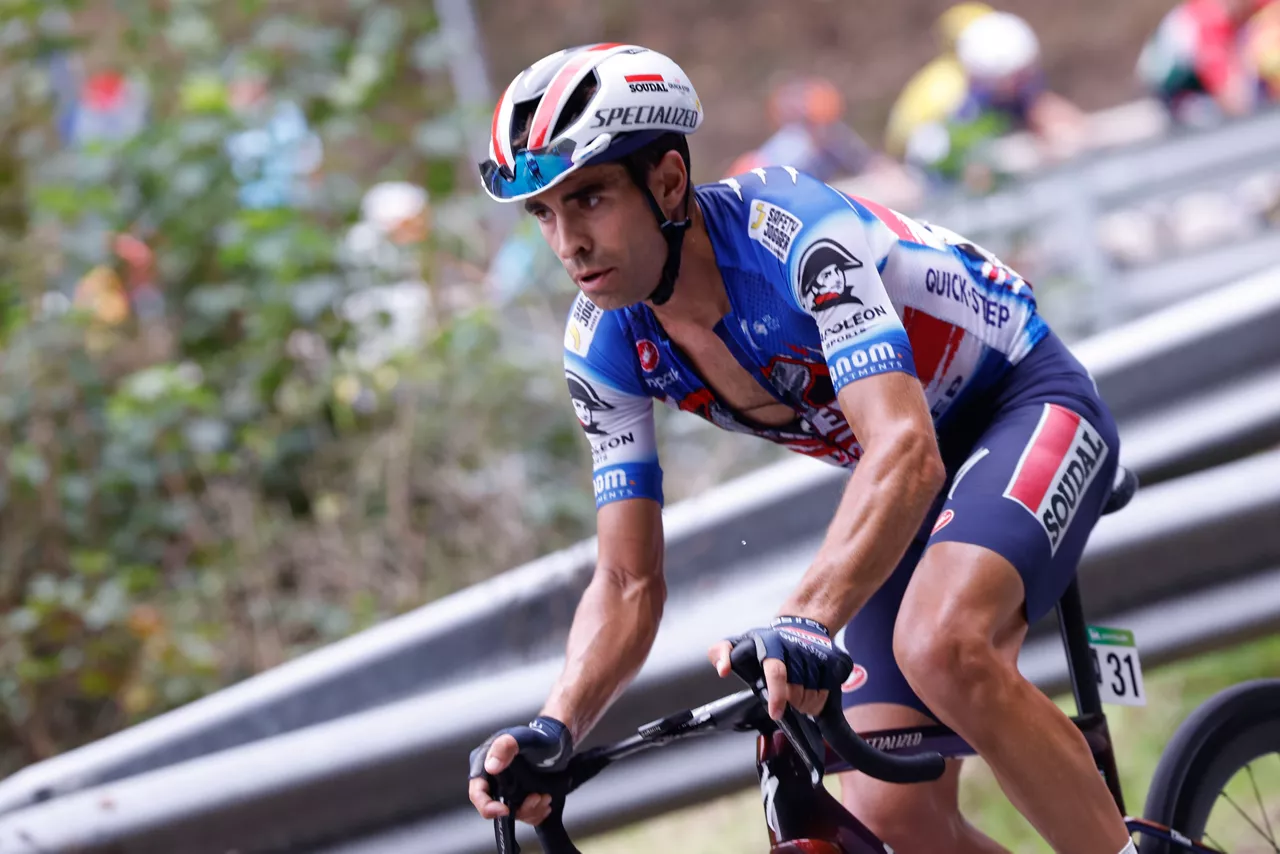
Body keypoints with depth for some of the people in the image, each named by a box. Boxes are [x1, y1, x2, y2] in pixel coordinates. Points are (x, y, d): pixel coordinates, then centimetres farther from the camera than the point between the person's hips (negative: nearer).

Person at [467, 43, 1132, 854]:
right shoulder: (605, 346, -13)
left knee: (941, 650, -36)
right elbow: (629, 584, -9)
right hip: (910, 481, 7)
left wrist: (805, 622, -59)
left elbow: (906, 449, -45)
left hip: (1027, 404, -7)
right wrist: (554, 726, -28)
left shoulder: (790, 229, -32)